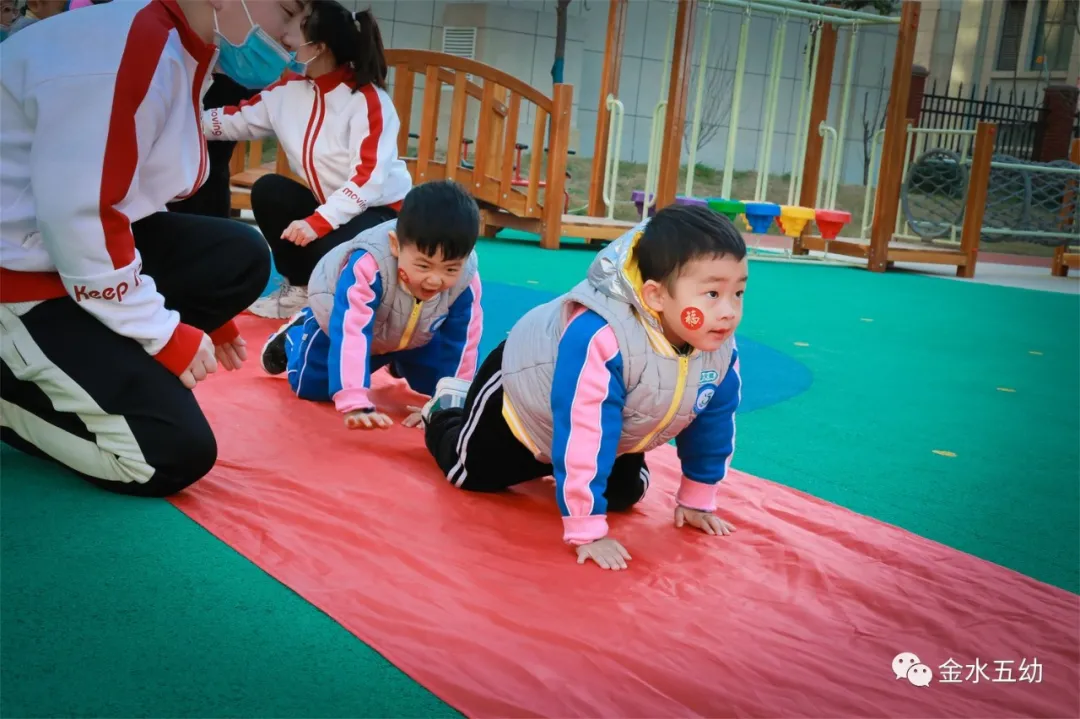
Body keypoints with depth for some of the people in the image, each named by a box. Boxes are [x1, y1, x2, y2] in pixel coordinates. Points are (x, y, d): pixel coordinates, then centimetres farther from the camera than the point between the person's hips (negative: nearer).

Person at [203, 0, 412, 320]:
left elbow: (368, 177, -28)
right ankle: (300, 288, -2)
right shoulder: (287, 91, -1)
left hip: (380, 210, -7)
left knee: (329, 253, -33)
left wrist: (319, 222, -35)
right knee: (268, 190, -15)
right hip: (330, 206, 7)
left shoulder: (367, 99, -21)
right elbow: (233, 120, 1)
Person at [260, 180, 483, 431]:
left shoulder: (466, 282, -35)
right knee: (310, 385, -1)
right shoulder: (368, 267, -48)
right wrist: (356, 405, -60)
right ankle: (293, 336, 31)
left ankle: (398, 362, 35)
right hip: (342, 319, -3)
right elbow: (350, 334, -53)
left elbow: (460, 345, -26)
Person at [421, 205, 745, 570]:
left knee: (624, 494, 16)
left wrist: (697, 500, 1)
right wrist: (587, 531, -42)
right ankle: (445, 410, 39)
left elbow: (713, 421, -8)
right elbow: (583, 436, -47)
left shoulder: (720, 348, -25)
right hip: (520, 390, -6)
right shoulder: (601, 340, -49)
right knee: (471, 474, 8)